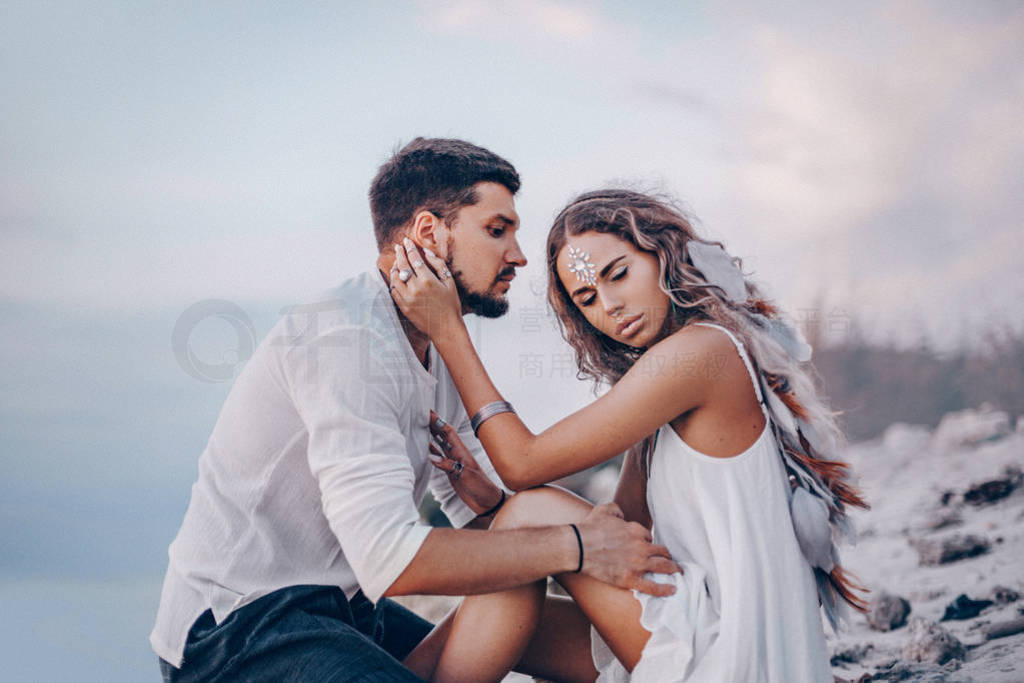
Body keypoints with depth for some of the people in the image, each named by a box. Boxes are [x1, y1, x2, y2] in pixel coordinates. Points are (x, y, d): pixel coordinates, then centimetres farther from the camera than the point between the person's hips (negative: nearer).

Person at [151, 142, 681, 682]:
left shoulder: (440, 353, 10)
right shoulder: (347, 337, -20)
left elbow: (484, 519, 12)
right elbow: (389, 558, -28)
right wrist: (575, 546, -21)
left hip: (341, 610, 9)